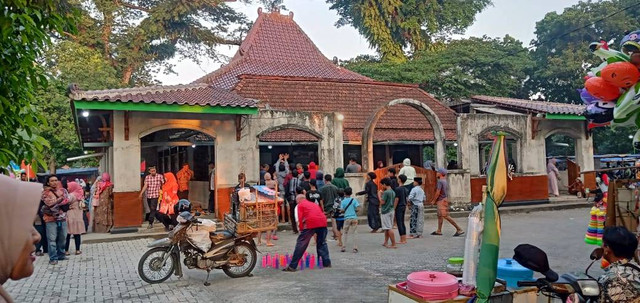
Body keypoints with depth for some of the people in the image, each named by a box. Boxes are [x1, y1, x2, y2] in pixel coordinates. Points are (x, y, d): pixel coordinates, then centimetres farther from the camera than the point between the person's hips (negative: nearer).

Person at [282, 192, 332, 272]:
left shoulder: (300, 205, 17)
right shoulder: (314, 204, 33)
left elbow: (300, 219, 2)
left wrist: (301, 229, 10)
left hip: (310, 223, -5)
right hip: (323, 221, 5)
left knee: (301, 243, 0)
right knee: (322, 243, 23)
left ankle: (292, 266, 1)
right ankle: (327, 263, 22)